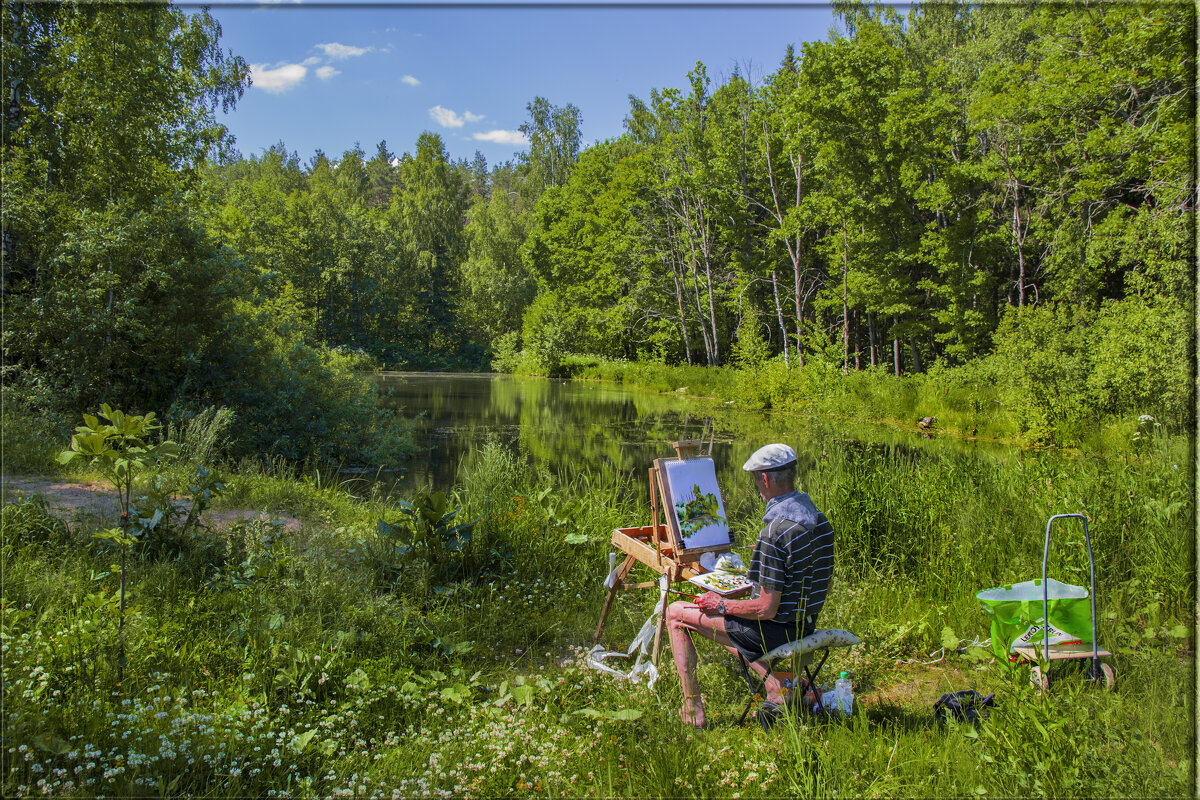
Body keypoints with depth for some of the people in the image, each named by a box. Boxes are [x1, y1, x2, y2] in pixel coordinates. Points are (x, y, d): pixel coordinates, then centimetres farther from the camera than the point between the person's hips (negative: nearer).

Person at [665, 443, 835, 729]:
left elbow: (766, 609, -25)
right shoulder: (820, 520, 0)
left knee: (675, 612, 5)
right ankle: (776, 686, 17)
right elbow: (816, 584, 12)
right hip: (805, 627, 8)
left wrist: (722, 605, -10)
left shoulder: (775, 532, -27)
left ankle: (692, 710, 7)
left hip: (774, 630, -8)